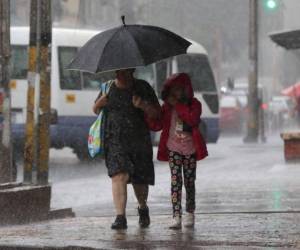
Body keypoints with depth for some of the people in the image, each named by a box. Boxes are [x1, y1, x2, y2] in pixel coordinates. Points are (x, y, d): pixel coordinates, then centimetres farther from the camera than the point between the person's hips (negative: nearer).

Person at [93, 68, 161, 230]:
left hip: (139, 141, 0)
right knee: (119, 175, -19)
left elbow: (156, 113, 1)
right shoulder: (108, 88, 7)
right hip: (115, 141, 0)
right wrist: (99, 104, -4)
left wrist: (143, 106, -19)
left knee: (140, 180, 9)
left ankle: (143, 208, 40)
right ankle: (120, 217, -23)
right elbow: (95, 110, 19)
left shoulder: (142, 88, 3)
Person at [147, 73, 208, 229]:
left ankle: (190, 214, 23)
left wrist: (178, 105, -22)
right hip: (173, 149, 1)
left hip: (190, 149, -1)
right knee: (175, 181, -8)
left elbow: (193, 119, -23)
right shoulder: (167, 107, 2)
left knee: (189, 182, 9)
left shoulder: (194, 104, -3)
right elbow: (156, 125, -2)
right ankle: (176, 216, -13)